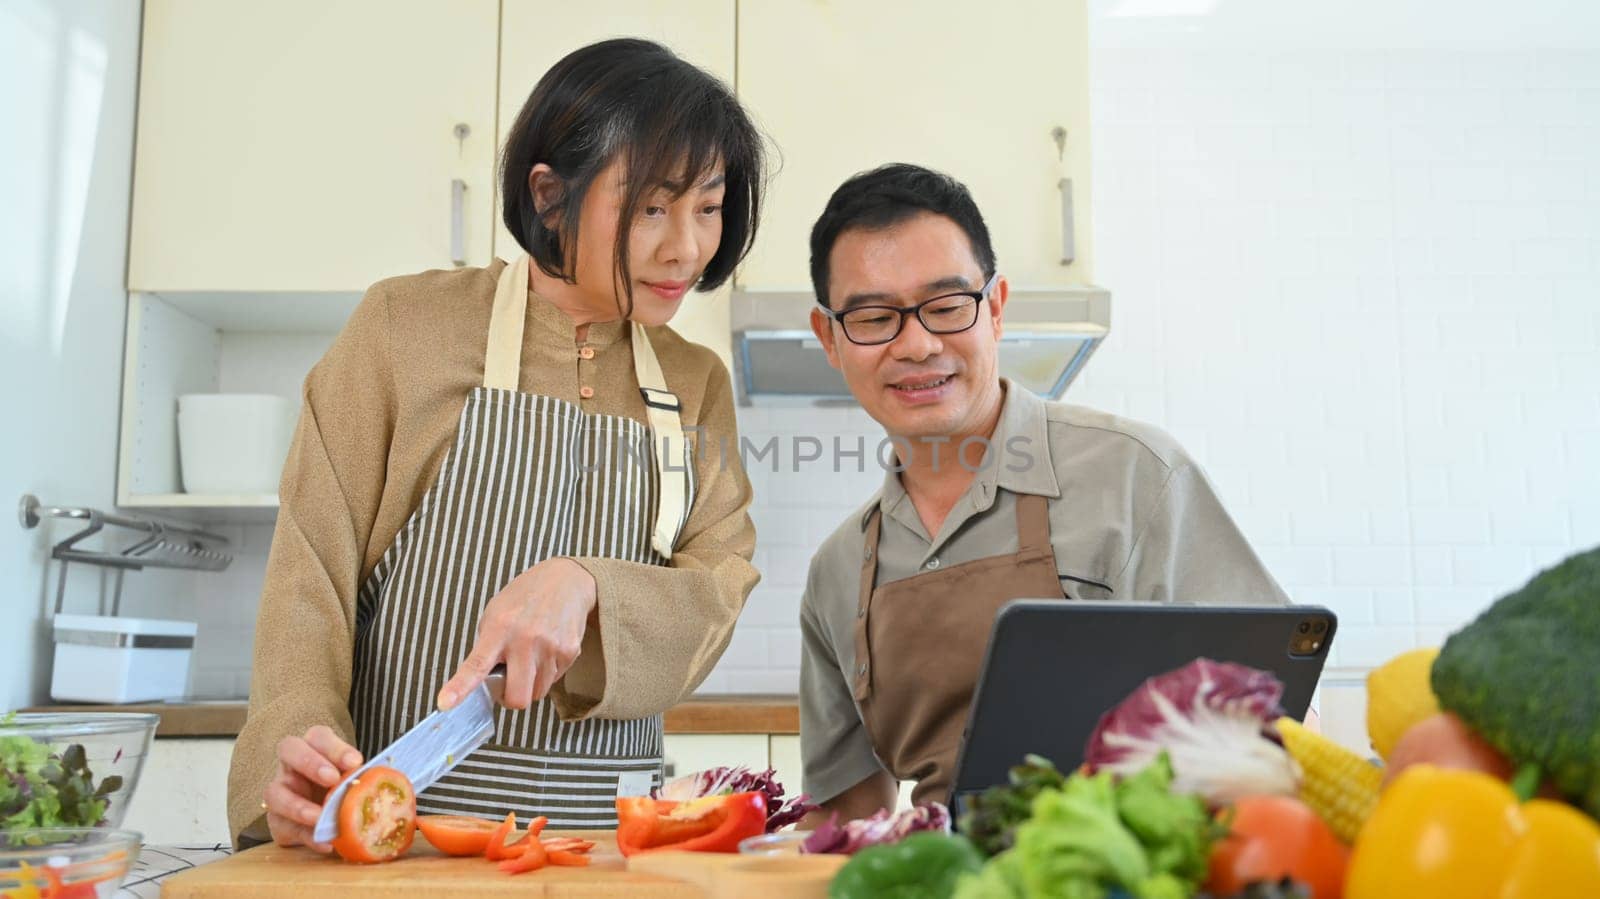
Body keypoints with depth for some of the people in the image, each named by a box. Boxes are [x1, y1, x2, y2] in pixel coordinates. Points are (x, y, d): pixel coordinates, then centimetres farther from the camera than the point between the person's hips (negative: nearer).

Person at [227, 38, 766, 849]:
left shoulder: (698, 384, 11)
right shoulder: (406, 325, 0)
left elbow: (716, 598, 1)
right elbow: (313, 566, -3)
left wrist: (586, 588, -18)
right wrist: (294, 739, -20)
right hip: (401, 818, -2)